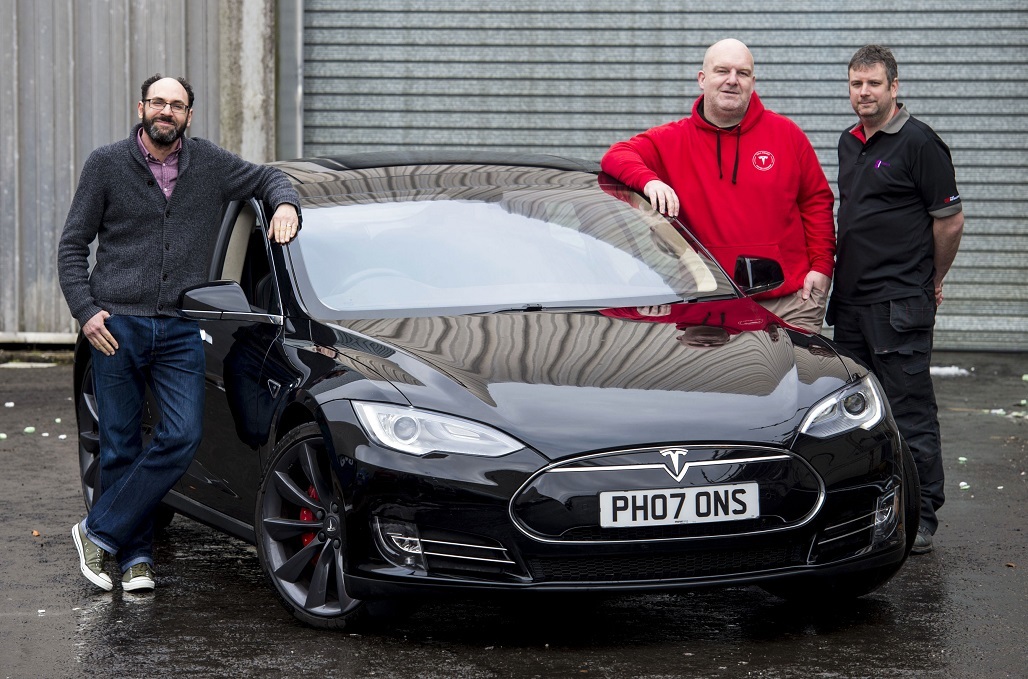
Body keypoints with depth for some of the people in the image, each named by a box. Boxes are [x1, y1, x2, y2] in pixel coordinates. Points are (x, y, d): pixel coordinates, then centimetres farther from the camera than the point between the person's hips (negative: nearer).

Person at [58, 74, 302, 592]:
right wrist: (85, 310, -7)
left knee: (183, 437, -11)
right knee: (120, 447, 1)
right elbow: (72, 245, 5)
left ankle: (99, 531, -1)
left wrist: (286, 205, 1)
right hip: (116, 325, -2)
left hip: (180, 330, 2)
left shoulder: (210, 164, 9)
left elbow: (267, 179, 24)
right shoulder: (106, 165, 3)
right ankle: (135, 556, 13)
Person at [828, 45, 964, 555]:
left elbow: (950, 221, -7)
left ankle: (920, 517, -1)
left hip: (899, 305, -8)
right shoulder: (850, 143, 15)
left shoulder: (918, 143, -10)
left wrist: (930, 281, 3)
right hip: (850, 302, 8)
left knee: (910, 411, -5)